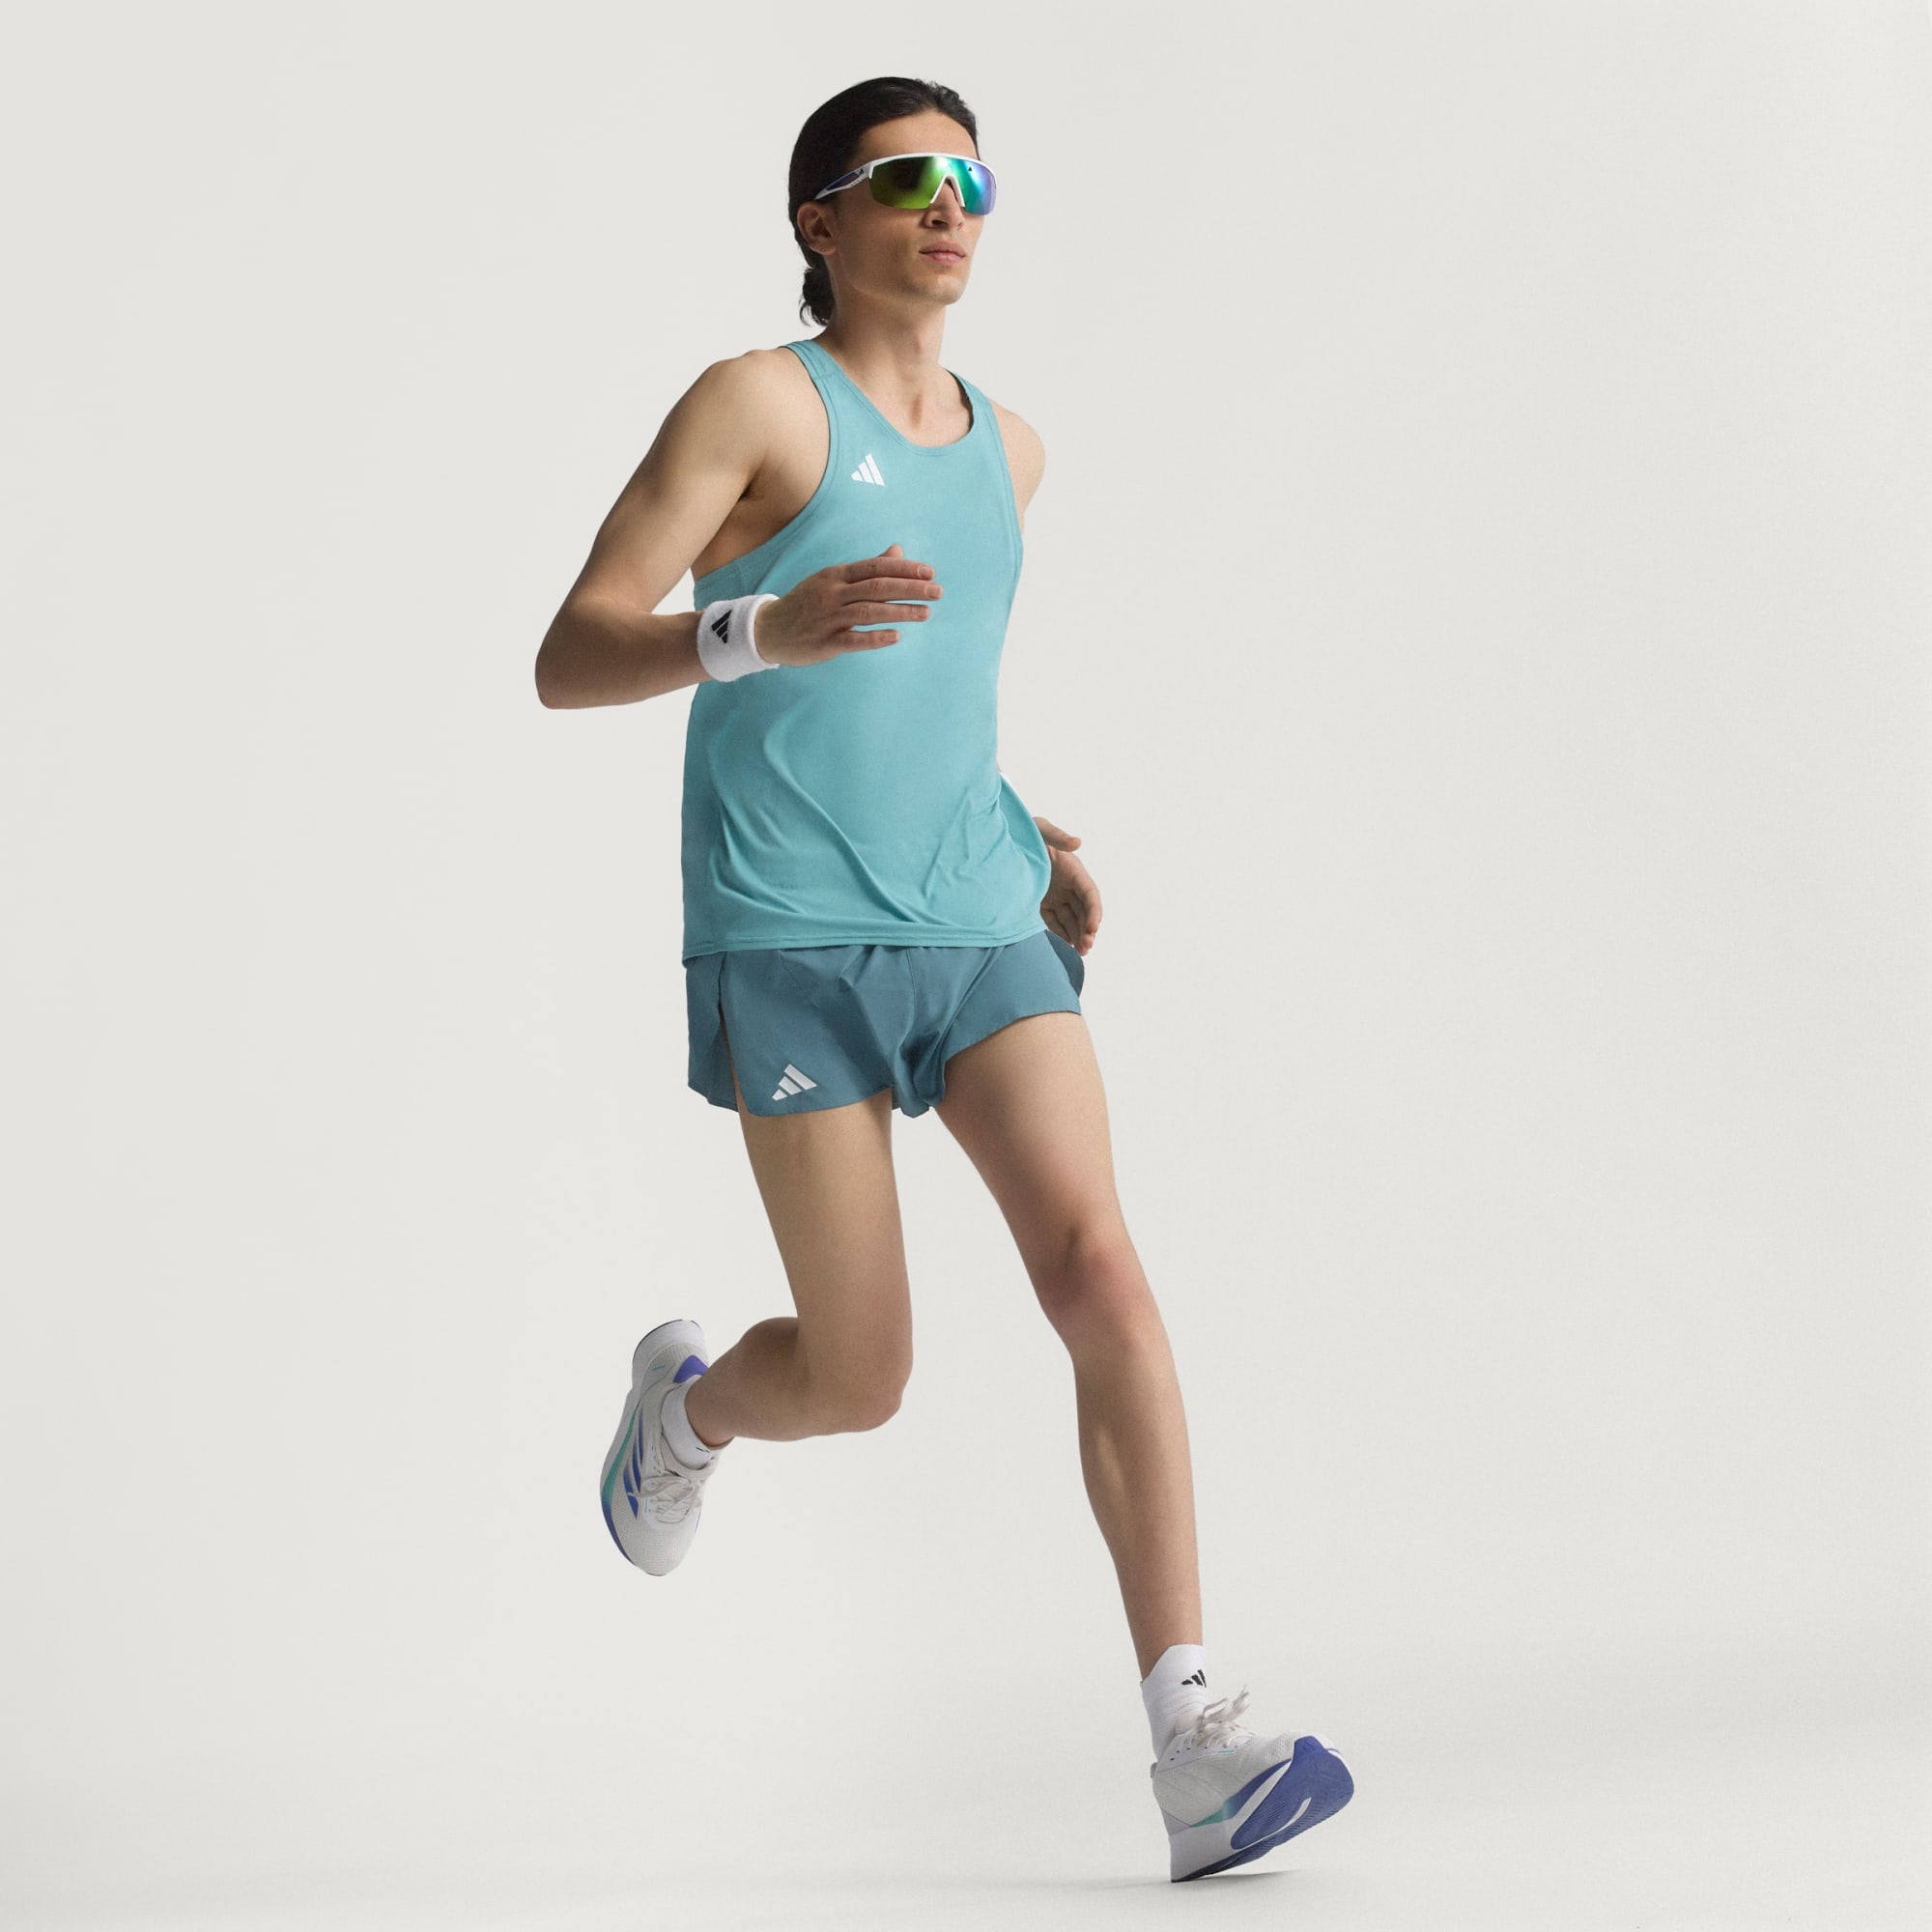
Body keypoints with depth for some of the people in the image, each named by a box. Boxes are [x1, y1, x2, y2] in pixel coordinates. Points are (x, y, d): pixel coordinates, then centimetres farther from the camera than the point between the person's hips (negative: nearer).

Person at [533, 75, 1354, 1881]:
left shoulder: (1006, 448, 17)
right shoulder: (753, 400, -3)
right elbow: (567, 662, -11)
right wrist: (769, 627, -29)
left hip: (980, 930, 5)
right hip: (790, 942, -4)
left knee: (1100, 1272, -17)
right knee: (858, 1380, -3)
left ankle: (1194, 1747, -20)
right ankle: (688, 1401, 36)